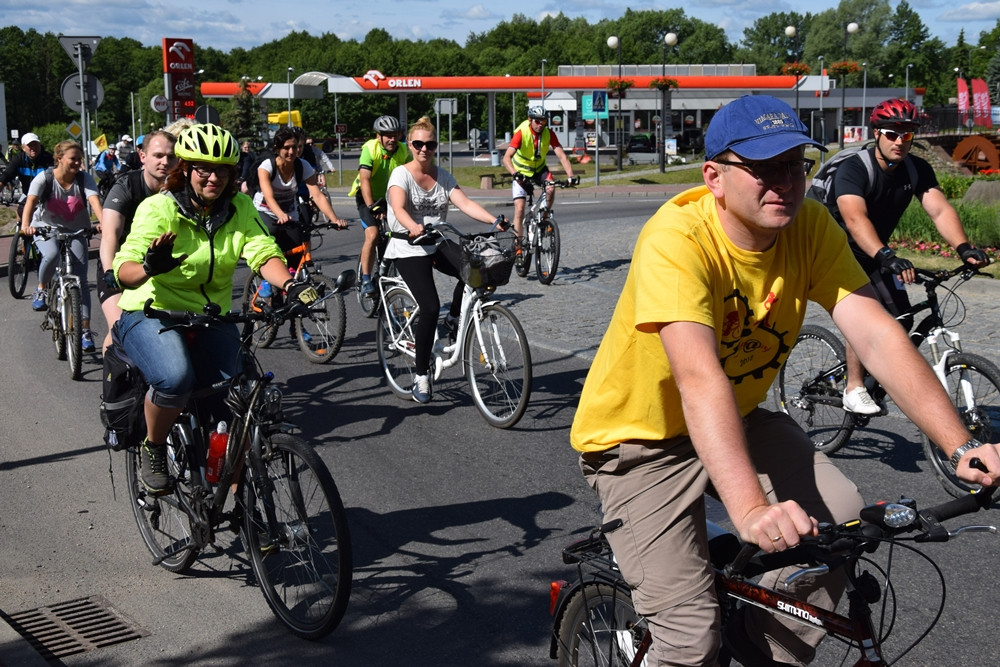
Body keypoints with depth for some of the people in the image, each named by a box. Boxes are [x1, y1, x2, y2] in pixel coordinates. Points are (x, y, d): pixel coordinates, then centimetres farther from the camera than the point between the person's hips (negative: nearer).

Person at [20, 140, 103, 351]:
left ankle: (85, 330, -4)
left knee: (81, 279, -9)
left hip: (76, 231, 2)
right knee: (52, 255, -36)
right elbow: (31, 201, -29)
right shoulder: (44, 178, -15)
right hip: (46, 228, -2)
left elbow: (94, 201, -28)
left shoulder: (84, 179, -11)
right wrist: (25, 225, -48)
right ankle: (41, 289, -5)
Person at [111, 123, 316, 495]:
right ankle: (152, 449, -3)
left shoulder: (239, 208, -2)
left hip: (210, 318, 4)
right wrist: (149, 267, -49)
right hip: (151, 313, -4)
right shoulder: (158, 209, -14)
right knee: (175, 378, -33)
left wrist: (290, 284, -37)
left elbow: (264, 254, -15)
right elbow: (125, 271, -25)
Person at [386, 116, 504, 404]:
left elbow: (465, 203, -7)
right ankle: (421, 374, -4)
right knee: (430, 307, -20)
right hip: (409, 248, -5)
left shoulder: (443, 176, 7)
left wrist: (494, 221, -24)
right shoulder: (401, 174, -8)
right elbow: (398, 208, -27)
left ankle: (453, 319, 3)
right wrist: (414, 228, -48)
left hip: (439, 244, 5)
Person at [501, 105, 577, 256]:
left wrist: (570, 176, -36)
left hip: (539, 169, 2)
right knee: (519, 209, -12)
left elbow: (561, 155, -22)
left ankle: (545, 216, -3)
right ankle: (518, 246, -2)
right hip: (521, 172, -2)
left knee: (551, 188, -30)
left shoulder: (549, 134, -17)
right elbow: (507, 157, -35)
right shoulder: (521, 133, -25)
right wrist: (515, 174, -53)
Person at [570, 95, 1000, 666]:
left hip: (739, 419, 6)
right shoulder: (677, 239, -30)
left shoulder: (810, 227, -13)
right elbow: (699, 379, -42)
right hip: (642, 436, -5)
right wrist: (751, 509, -54)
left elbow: (878, 335, -21)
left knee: (840, 519, -17)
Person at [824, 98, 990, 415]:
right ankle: (854, 389, -11)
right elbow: (855, 219, -43)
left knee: (901, 320, -4)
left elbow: (940, 209, -22)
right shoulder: (853, 169, -27)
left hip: (874, 255, 6)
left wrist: (963, 247, -40)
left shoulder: (917, 170, -9)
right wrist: (887, 257, -58)